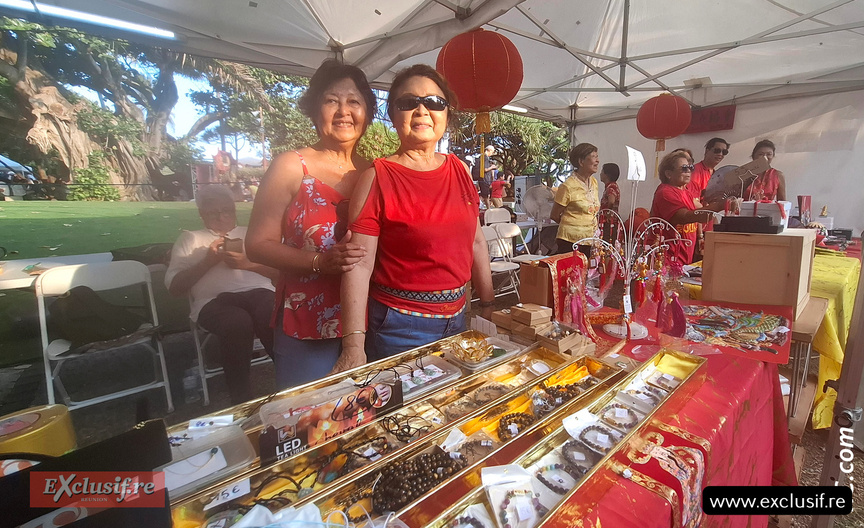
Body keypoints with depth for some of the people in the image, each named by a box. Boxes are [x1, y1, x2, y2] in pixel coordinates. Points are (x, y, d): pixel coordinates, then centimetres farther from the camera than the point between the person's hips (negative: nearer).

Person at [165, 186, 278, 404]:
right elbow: (174, 286, 11)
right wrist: (208, 260, -1)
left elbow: (278, 272, 13)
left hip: (258, 291, 1)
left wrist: (247, 263, -4)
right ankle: (242, 402, -25)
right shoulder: (190, 239, 23)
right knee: (238, 323, -38)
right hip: (214, 300, -1)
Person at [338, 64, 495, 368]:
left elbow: (476, 241, 9)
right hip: (400, 326, -5)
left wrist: (488, 304, 11)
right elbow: (360, 265, -15)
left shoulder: (459, 170, 4)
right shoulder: (378, 178, -11)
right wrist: (354, 345, -19)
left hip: (457, 318, 6)